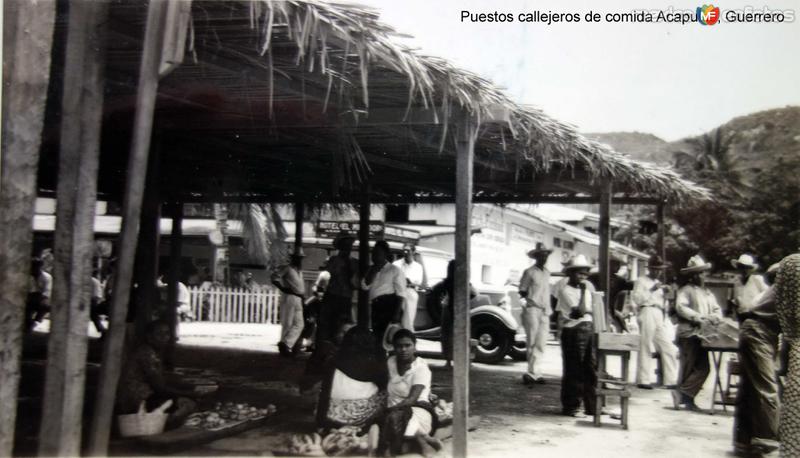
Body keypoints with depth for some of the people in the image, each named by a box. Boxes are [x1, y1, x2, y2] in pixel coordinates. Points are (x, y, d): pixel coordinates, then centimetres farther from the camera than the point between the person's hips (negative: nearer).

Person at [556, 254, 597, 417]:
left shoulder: (588, 286, 11)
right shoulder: (565, 290, -10)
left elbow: (594, 308, 20)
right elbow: (579, 312, -19)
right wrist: (583, 292, -16)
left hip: (589, 329, 7)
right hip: (573, 331, -7)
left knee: (592, 368, 9)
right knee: (574, 370, -2)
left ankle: (592, 406, 18)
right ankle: (571, 407, 7)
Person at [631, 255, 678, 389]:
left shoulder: (658, 283, 28)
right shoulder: (641, 281, 6)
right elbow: (637, 299, -7)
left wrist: (665, 294, 8)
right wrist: (651, 290, -13)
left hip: (659, 316, 7)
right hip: (647, 312, -7)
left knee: (668, 349, 3)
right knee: (645, 347, -9)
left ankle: (671, 380, 6)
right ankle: (643, 380, -5)